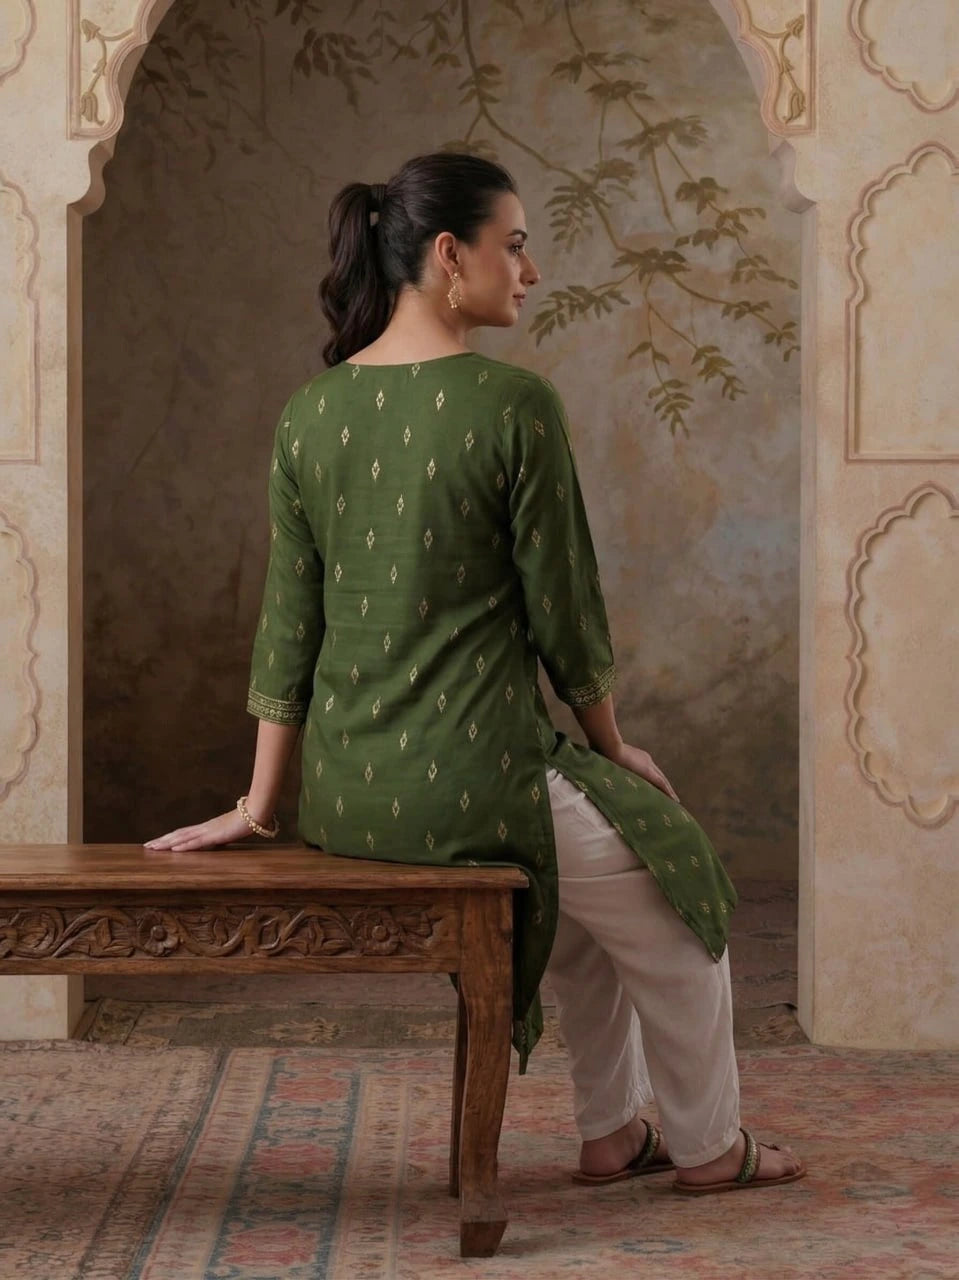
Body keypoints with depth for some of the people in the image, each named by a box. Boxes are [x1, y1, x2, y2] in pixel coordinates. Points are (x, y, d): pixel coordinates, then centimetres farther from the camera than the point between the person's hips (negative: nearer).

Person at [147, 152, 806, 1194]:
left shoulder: (309, 412, 4)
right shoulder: (513, 404, -13)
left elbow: (289, 623, 7)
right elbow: (562, 612, -7)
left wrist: (258, 805, 12)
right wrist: (614, 748, 10)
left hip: (343, 797, 7)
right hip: (469, 785, -7)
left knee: (579, 887, 33)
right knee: (675, 915, 21)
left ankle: (611, 1132, 40)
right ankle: (706, 1146, 36)